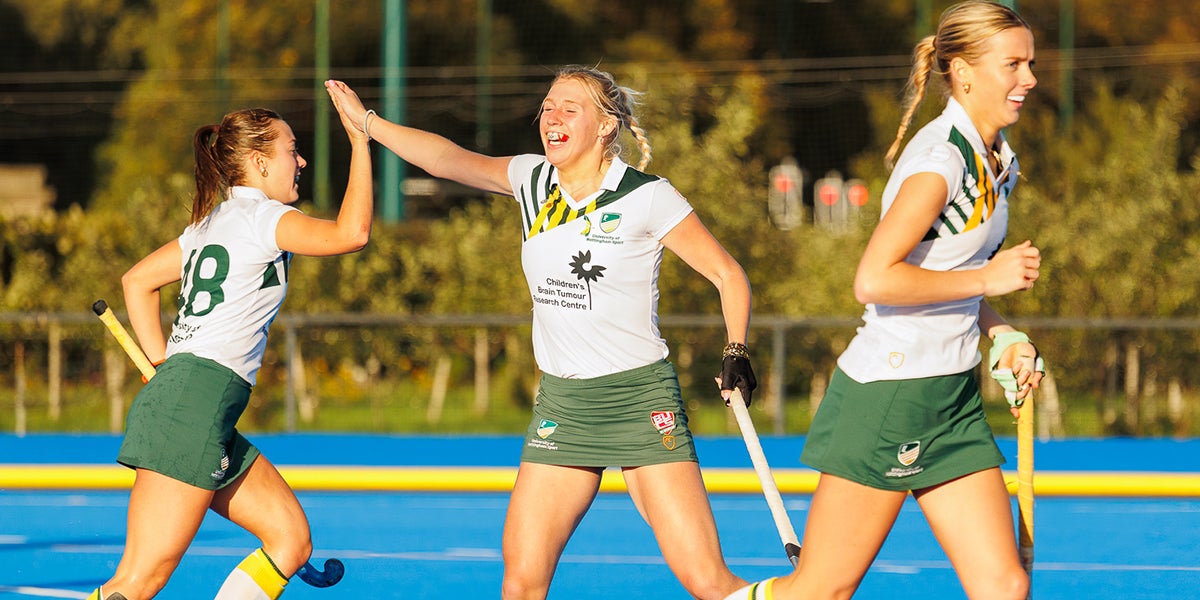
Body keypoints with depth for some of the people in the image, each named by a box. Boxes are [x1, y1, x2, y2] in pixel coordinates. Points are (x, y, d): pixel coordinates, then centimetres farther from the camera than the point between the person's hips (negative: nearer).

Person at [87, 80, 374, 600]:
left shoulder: (211, 222, 21)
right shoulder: (262, 216, -5)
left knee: (291, 539, 7)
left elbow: (136, 281, 29)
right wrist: (360, 139, -12)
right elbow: (351, 233, -19)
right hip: (195, 405, -10)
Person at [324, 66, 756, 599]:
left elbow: (727, 275, -1)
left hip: (640, 397, -4)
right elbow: (449, 160, -7)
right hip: (560, 403, 4)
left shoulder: (646, 197, -8)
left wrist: (736, 353, -12)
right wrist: (367, 122, -16)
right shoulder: (533, 182, 5)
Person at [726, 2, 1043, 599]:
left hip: (953, 396, 9)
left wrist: (1001, 334, 7)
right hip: (888, 391, -9)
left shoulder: (994, 158, 11)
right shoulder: (941, 158, -18)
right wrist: (988, 278, -19)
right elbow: (874, 280, -28)